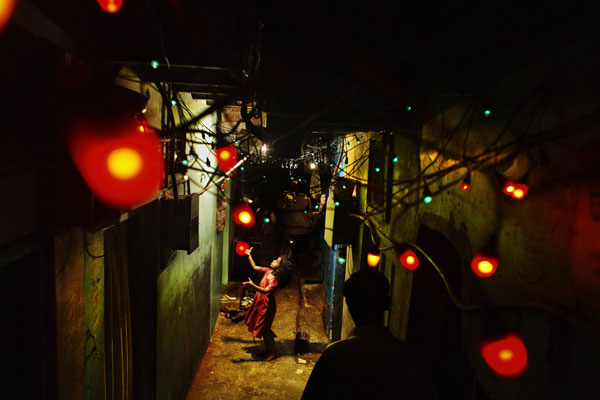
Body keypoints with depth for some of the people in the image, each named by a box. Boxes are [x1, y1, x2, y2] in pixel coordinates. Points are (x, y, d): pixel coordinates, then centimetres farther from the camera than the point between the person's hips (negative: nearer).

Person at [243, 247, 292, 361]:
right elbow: (255, 267, 10)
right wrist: (249, 255, 5)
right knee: (264, 329, 19)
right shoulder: (268, 271, -2)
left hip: (267, 306, -8)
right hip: (260, 303, 8)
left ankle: (272, 352, 17)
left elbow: (266, 291, -36)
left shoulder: (275, 279, -25)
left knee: (264, 329, 2)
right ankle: (268, 349, 34)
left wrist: (252, 285, -45)